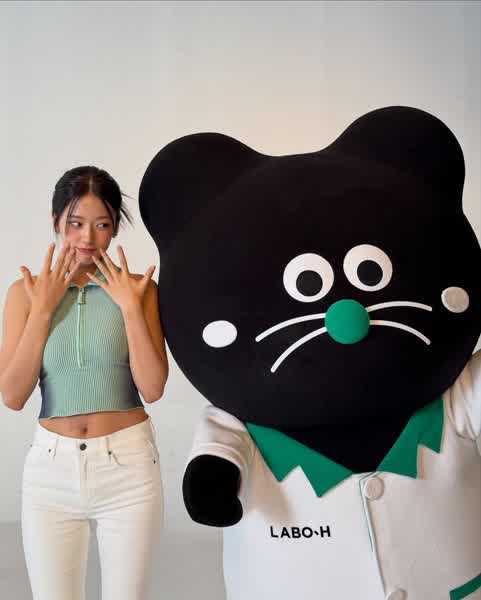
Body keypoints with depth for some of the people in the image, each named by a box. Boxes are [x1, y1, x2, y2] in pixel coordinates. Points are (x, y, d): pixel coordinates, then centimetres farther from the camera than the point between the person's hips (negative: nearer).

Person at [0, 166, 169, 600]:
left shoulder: (139, 288, -2)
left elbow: (153, 389, -9)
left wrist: (130, 307, -13)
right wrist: (42, 310, -9)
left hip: (129, 465, -1)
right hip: (51, 468, 1)